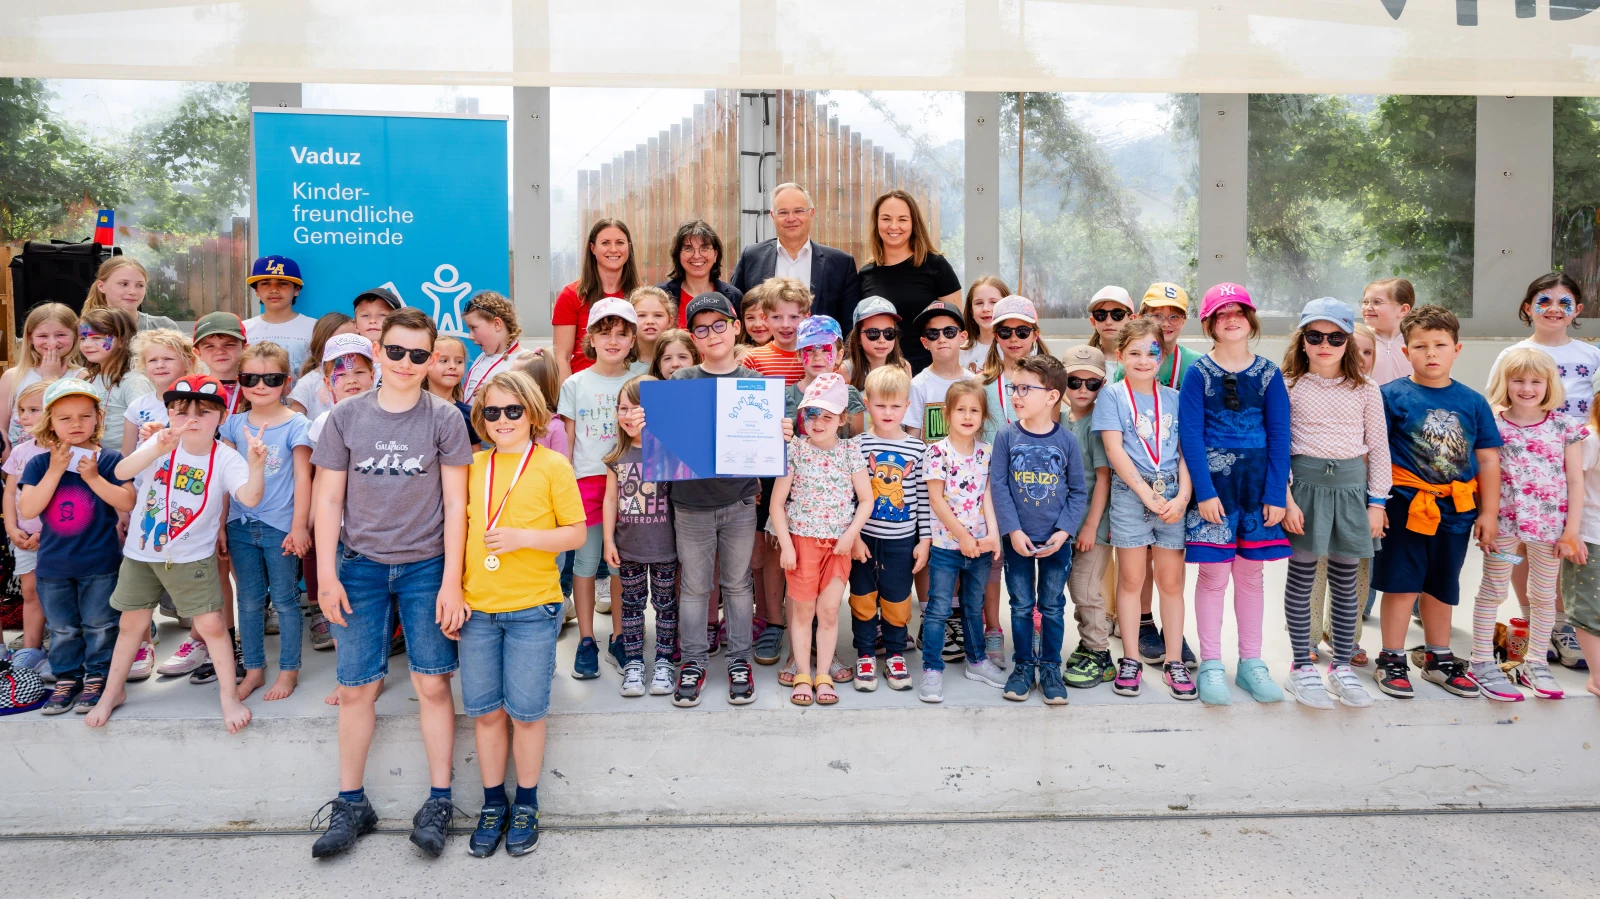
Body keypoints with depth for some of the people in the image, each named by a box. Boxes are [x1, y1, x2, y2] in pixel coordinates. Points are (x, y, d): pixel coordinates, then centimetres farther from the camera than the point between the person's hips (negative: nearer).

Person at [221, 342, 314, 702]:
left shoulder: (296, 425, -5)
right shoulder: (234, 424, 6)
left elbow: (302, 478, -6)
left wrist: (299, 526, -10)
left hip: (280, 527, -4)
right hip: (241, 525, 4)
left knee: (285, 601, 5)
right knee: (249, 602, 12)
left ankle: (288, 670, 17)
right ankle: (253, 670, 24)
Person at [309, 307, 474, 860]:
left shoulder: (444, 419, -3)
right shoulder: (346, 417, 1)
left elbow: (455, 504, -4)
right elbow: (328, 501, 4)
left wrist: (452, 581, -8)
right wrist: (327, 574, -2)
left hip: (426, 566, -1)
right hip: (360, 565, 2)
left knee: (432, 684, 3)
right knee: (355, 688, 6)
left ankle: (439, 801, 16)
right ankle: (351, 803, 22)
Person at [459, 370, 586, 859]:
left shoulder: (552, 465, -4)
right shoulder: (472, 467, 8)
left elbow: (576, 534, -4)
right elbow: (460, 532, 13)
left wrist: (523, 537, -18)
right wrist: (454, 591, 5)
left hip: (532, 608, -3)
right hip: (477, 609, 4)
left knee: (526, 711, 5)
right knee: (484, 710, 11)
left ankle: (525, 805, 24)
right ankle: (493, 804, 29)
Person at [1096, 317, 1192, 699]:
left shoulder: (1174, 398, 9)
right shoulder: (1112, 396, 1)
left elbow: (1186, 451, 6)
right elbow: (1114, 450, -7)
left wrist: (1182, 497, -9)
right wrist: (1147, 494, -13)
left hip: (1172, 498, 2)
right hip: (1129, 496, -2)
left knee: (1171, 581, 7)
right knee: (1131, 579, 5)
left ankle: (1174, 661, 16)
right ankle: (1130, 660, 14)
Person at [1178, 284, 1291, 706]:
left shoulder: (1269, 374, 4)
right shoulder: (1198, 373, -2)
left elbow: (1279, 437, 2)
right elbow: (1191, 436, -7)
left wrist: (1276, 495, -5)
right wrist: (1205, 492, -14)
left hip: (1257, 485, 2)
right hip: (1213, 483, -2)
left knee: (1251, 574, 11)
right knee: (1213, 575, 1)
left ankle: (1251, 663, 22)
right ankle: (1211, 665, 12)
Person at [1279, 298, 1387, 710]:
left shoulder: (1365, 391, 7)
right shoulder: (1289, 387, 0)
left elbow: (1379, 449, 8)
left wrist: (1377, 502, 2)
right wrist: (1285, 497, -10)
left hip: (1351, 487, 2)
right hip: (1305, 485, -2)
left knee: (1346, 581, 8)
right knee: (1301, 577, 3)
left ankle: (1342, 667, 20)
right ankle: (1302, 667, 13)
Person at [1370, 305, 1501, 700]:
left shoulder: (1472, 402, 3)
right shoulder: (1392, 396, -8)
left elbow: (1488, 459, 7)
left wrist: (1488, 512, 5)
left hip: (1456, 509, 4)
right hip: (1406, 505, -4)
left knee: (1442, 587, 17)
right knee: (1402, 584, 1)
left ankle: (1438, 658, 31)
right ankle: (1392, 661, 13)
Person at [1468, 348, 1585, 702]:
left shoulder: (1565, 427, -1)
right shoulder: (1492, 426, -5)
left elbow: (1575, 482, 0)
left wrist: (1571, 532, -3)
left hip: (1550, 526, 2)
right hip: (1503, 523, -2)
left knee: (1544, 595, 13)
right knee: (1493, 591, 6)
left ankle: (1535, 663, 27)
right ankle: (1482, 663, 13)